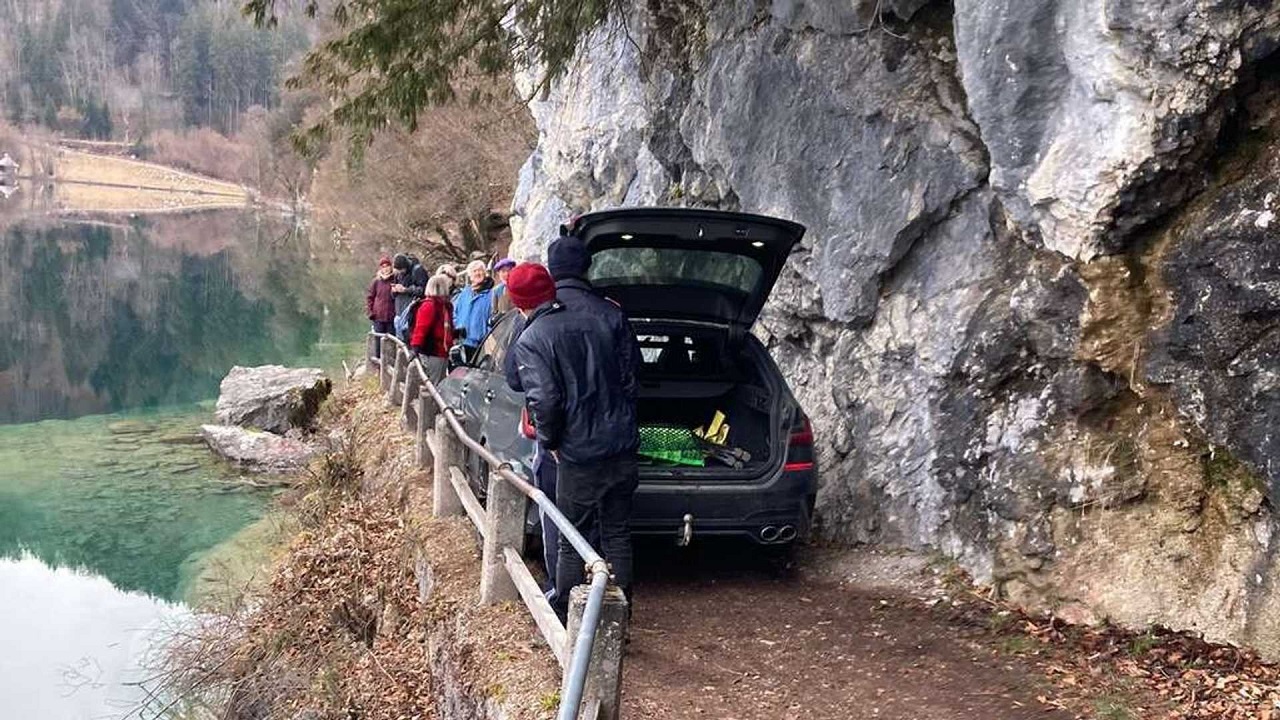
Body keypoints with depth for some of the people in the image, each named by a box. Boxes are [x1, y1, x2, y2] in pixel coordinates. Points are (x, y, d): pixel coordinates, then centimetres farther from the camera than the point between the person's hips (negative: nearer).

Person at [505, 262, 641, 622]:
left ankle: (565, 619, 21)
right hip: (623, 446, 5)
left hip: (579, 455, -5)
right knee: (618, 536, 17)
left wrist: (549, 441, -4)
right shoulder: (608, 315, 2)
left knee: (571, 543, 11)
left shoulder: (530, 342, -12)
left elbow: (544, 400, -21)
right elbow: (632, 373, 6)